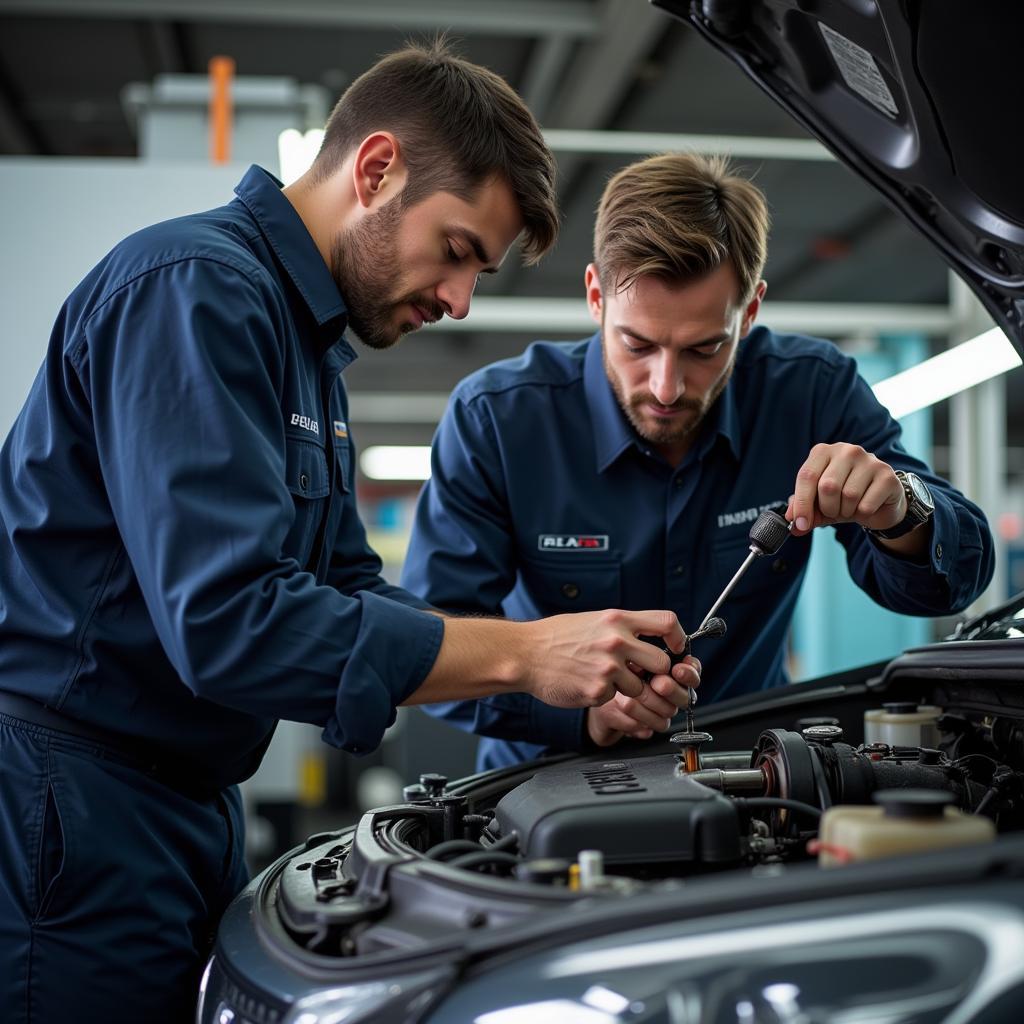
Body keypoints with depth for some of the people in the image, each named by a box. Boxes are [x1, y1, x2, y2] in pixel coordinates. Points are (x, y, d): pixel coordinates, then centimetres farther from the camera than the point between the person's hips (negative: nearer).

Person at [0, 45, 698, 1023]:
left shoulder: (308, 340, 15)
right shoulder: (198, 290, -18)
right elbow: (228, 620, -27)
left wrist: (587, 666, 1)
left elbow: (348, 591, 13)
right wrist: (523, 656, -23)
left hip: (189, 809, 10)